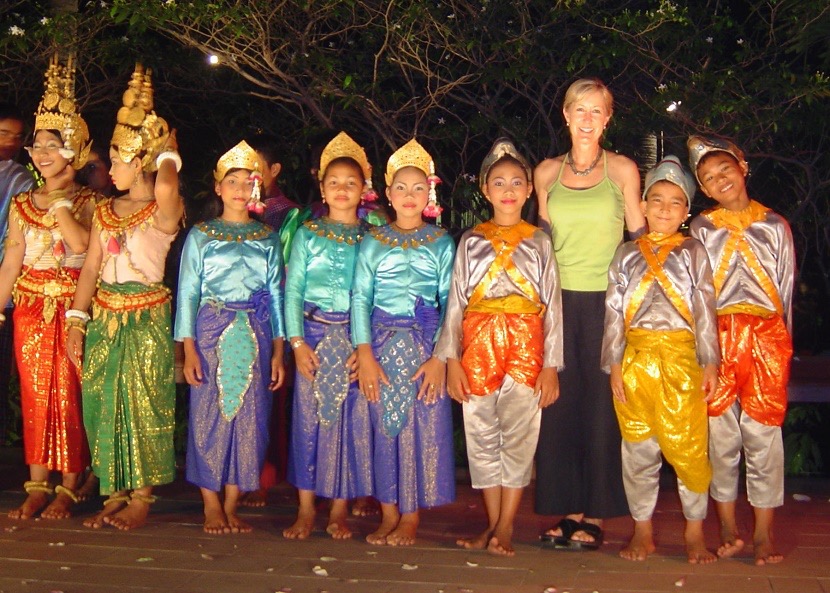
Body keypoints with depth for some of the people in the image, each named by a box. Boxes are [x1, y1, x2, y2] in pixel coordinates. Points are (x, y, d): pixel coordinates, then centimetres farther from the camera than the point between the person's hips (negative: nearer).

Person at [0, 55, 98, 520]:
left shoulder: (88, 201, 1)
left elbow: (81, 244, -18)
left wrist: (58, 202, -12)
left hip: (72, 306, -3)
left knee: (69, 394, -1)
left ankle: (69, 487, 8)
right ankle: (38, 485, 13)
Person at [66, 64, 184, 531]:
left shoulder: (163, 211, -6)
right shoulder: (105, 211, 13)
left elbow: (166, 188, -32)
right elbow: (91, 269, 10)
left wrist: (169, 154, -11)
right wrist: (77, 324, 4)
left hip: (146, 318, -6)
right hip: (104, 317, 6)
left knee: (142, 404, -2)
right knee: (103, 405, 7)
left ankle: (141, 497, 9)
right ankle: (115, 493, 18)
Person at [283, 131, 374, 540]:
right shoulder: (307, 233, 7)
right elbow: (292, 289, 3)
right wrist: (297, 341, -7)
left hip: (357, 337, 0)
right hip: (314, 332, 0)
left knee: (352, 418, 1)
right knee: (308, 416, 0)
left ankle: (339, 509, 13)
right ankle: (306, 509, 11)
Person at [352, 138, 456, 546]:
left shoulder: (441, 242, 4)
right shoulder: (373, 241, 7)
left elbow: (450, 301, -2)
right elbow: (360, 297, 1)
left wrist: (440, 357, -12)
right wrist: (365, 354, -8)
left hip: (425, 344, -1)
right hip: (382, 342, 1)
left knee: (422, 426, -1)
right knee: (383, 425, 4)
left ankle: (411, 517, 11)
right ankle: (388, 514, 16)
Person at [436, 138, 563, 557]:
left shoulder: (539, 242, 7)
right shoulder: (471, 241, 9)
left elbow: (552, 305, 4)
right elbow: (456, 301, 5)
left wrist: (551, 366, -3)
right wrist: (451, 359, -3)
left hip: (525, 346, -1)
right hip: (478, 345, 1)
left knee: (519, 436, -4)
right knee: (482, 437, 3)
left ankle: (505, 527, 5)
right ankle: (493, 524, 14)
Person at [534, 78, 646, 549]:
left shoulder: (623, 170, 3)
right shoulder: (547, 172, 10)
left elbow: (639, 238, 4)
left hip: (606, 299, -2)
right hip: (560, 299, 3)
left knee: (602, 405, 0)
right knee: (562, 403, 4)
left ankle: (596, 514, 10)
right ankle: (570, 508, 15)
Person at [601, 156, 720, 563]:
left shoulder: (693, 253, 7)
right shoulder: (627, 254, 10)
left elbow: (705, 309, 1)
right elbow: (614, 311, 5)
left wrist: (710, 364, -6)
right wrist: (614, 365, -2)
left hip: (681, 357, -2)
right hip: (636, 357, 2)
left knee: (688, 446, -2)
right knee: (638, 447, 7)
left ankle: (695, 531, 14)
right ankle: (642, 529, 19)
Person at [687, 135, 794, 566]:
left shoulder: (775, 226, 11)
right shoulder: (701, 229, 10)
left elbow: (786, 288, 12)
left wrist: (782, 342, 7)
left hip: (766, 336, 0)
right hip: (715, 337, 0)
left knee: (763, 432, -2)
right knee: (720, 433, 1)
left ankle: (764, 533, 6)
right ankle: (728, 529, 11)